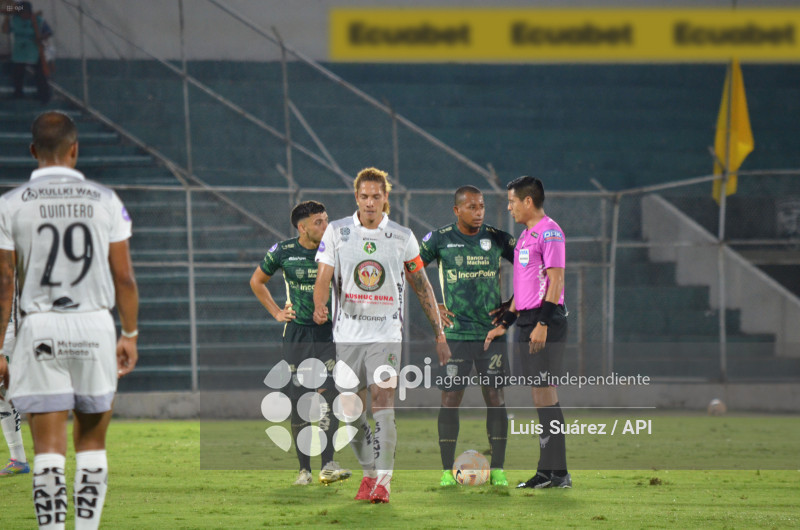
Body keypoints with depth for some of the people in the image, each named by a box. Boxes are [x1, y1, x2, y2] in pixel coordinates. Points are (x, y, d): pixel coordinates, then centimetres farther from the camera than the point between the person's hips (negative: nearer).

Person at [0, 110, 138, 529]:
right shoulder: (104, 202, 1)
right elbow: (124, 277, 3)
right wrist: (130, 334, 15)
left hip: (40, 329, -1)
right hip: (94, 326, 1)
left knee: (48, 448, -1)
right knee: (91, 443, 14)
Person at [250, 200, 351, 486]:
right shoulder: (283, 252, -1)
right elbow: (257, 282, 16)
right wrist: (276, 312, 8)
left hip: (329, 333, -1)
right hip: (297, 334, 1)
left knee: (330, 398, -13)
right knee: (299, 403, 2)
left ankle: (328, 465, -12)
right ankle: (304, 468, 9)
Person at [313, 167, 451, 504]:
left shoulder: (402, 237, 3)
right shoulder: (337, 232, 2)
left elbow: (422, 286, 11)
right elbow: (323, 277, -3)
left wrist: (439, 334, 11)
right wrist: (319, 307, -25)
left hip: (386, 334, -2)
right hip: (347, 333, 2)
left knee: (383, 401, -16)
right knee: (351, 410, 5)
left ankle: (382, 482, -19)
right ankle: (369, 472, 25)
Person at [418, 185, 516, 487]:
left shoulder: (497, 239, 4)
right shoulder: (440, 239, 1)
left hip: (492, 333, 1)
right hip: (455, 333, -1)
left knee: (495, 398, 0)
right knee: (450, 400, -2)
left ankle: (498, 469, 6)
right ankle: (447, 471, 5)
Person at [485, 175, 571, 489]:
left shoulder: (549, 232, -10)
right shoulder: (526, 235, 19)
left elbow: (555, 280, -16)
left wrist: (542, 324, -22)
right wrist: (505, 324, 23)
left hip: (545, 322, -9)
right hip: (528, 322, 9)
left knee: (545, 393, -11)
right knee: (539, 396, 9)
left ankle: (558, 472, -10)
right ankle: (547, 471, 11)